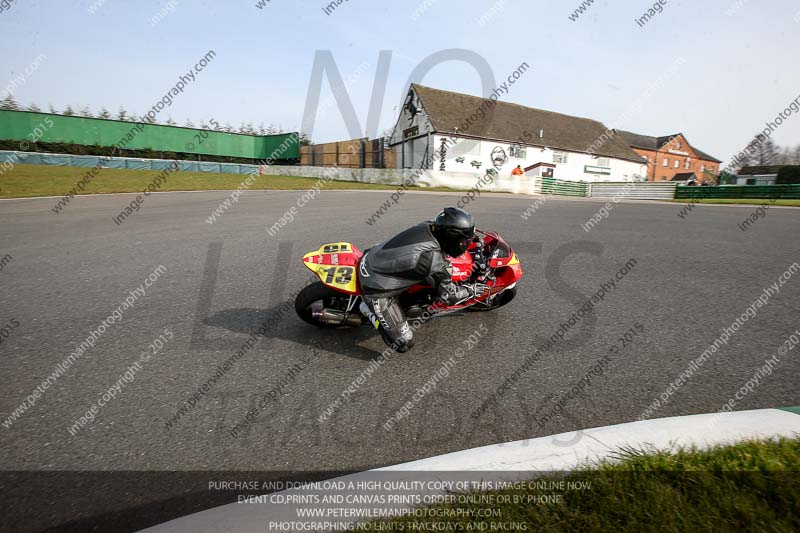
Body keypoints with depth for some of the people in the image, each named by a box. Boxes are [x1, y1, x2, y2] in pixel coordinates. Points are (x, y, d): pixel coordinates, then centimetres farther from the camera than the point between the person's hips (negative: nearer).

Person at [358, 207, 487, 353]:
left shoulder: (428, 226, -7)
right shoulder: (437, 264, -28)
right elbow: (449, 296, -11)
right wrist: (472, 290, 5)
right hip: (376, 289, -8)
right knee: (404, 343, -3)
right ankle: (369, 310, 6)